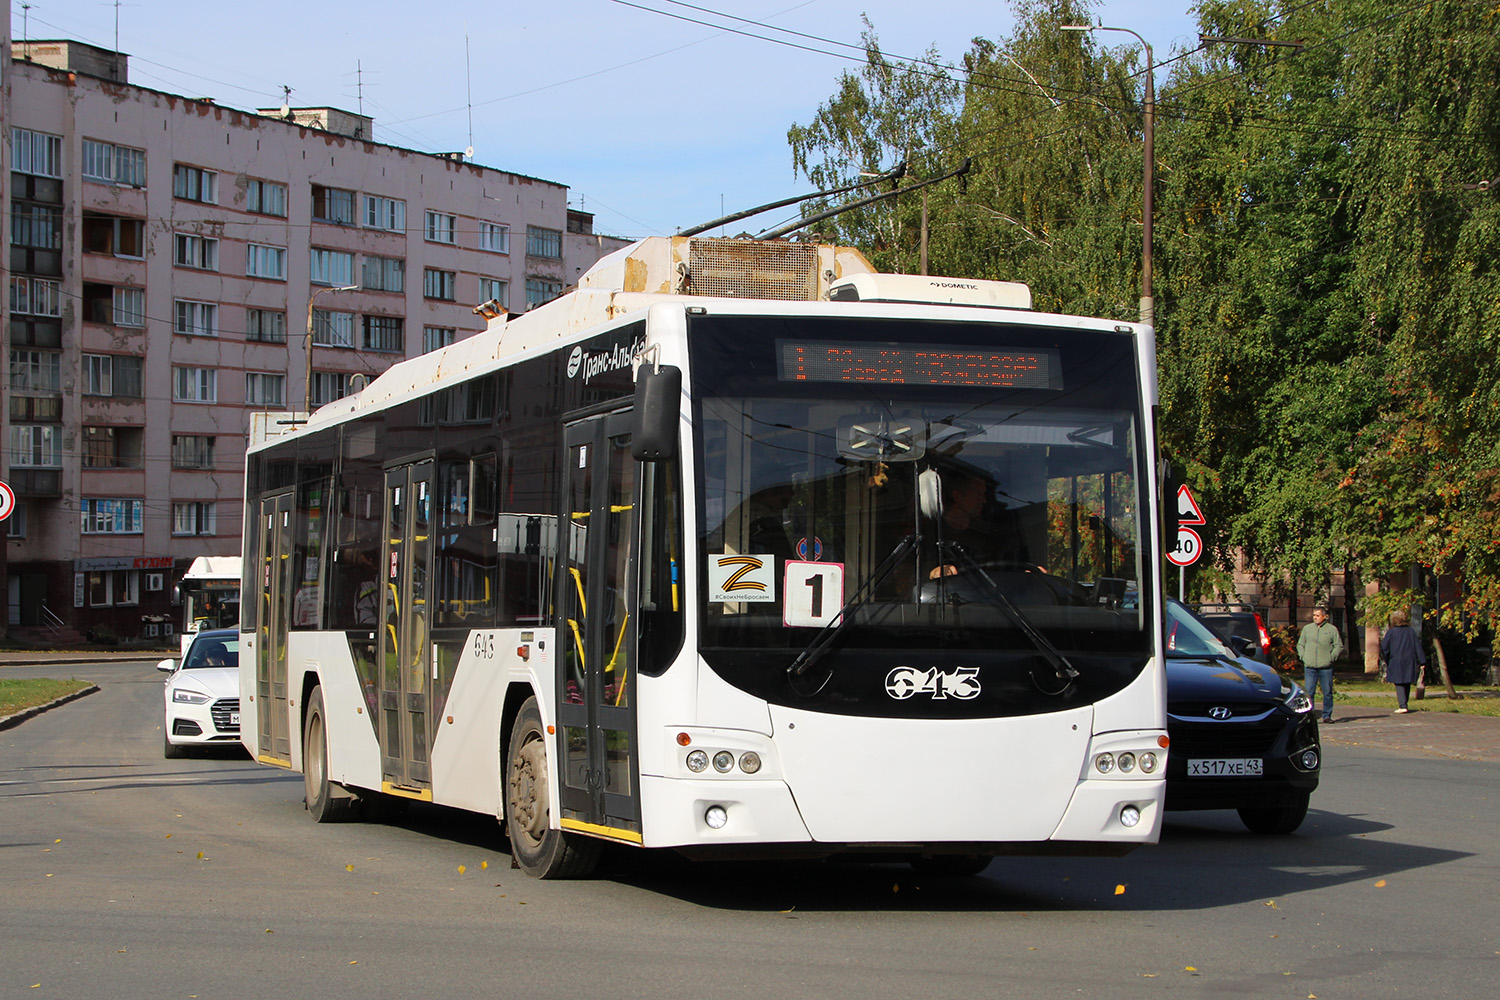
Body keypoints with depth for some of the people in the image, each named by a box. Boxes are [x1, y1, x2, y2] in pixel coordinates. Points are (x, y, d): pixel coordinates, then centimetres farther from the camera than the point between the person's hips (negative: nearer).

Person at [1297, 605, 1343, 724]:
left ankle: (1327, 715, 10)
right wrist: (1303, 657, 4)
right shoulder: (1307, 628, 12)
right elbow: (1300, 644, 19)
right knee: (1308, 692, -4)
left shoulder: (1332, 629, 5)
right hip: (1310, 666, 1)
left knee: (1327, 692, 2)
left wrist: (1331, 657, -4)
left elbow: (1339, 646, 7)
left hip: (1326, 667, -1)